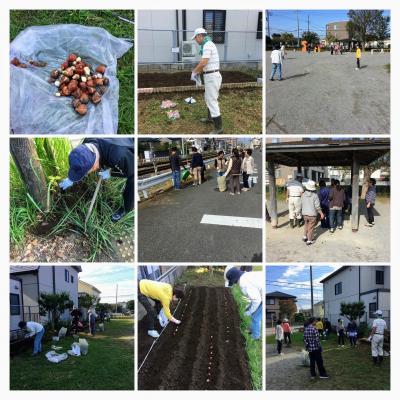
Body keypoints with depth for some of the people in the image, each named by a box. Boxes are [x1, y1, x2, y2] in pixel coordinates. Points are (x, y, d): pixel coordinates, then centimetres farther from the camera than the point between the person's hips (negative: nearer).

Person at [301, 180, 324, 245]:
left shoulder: (303, 195, -6)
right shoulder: (315, 195, -15)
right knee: (311, 227, 8)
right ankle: (309, 240, 15)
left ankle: (305, 236, 27)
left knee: (306, 225, 26)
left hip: (305, 214, 3)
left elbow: (301, 205, 4)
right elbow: (317, 206, -14)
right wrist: (321, 213, -2)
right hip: (312, 214, -3)